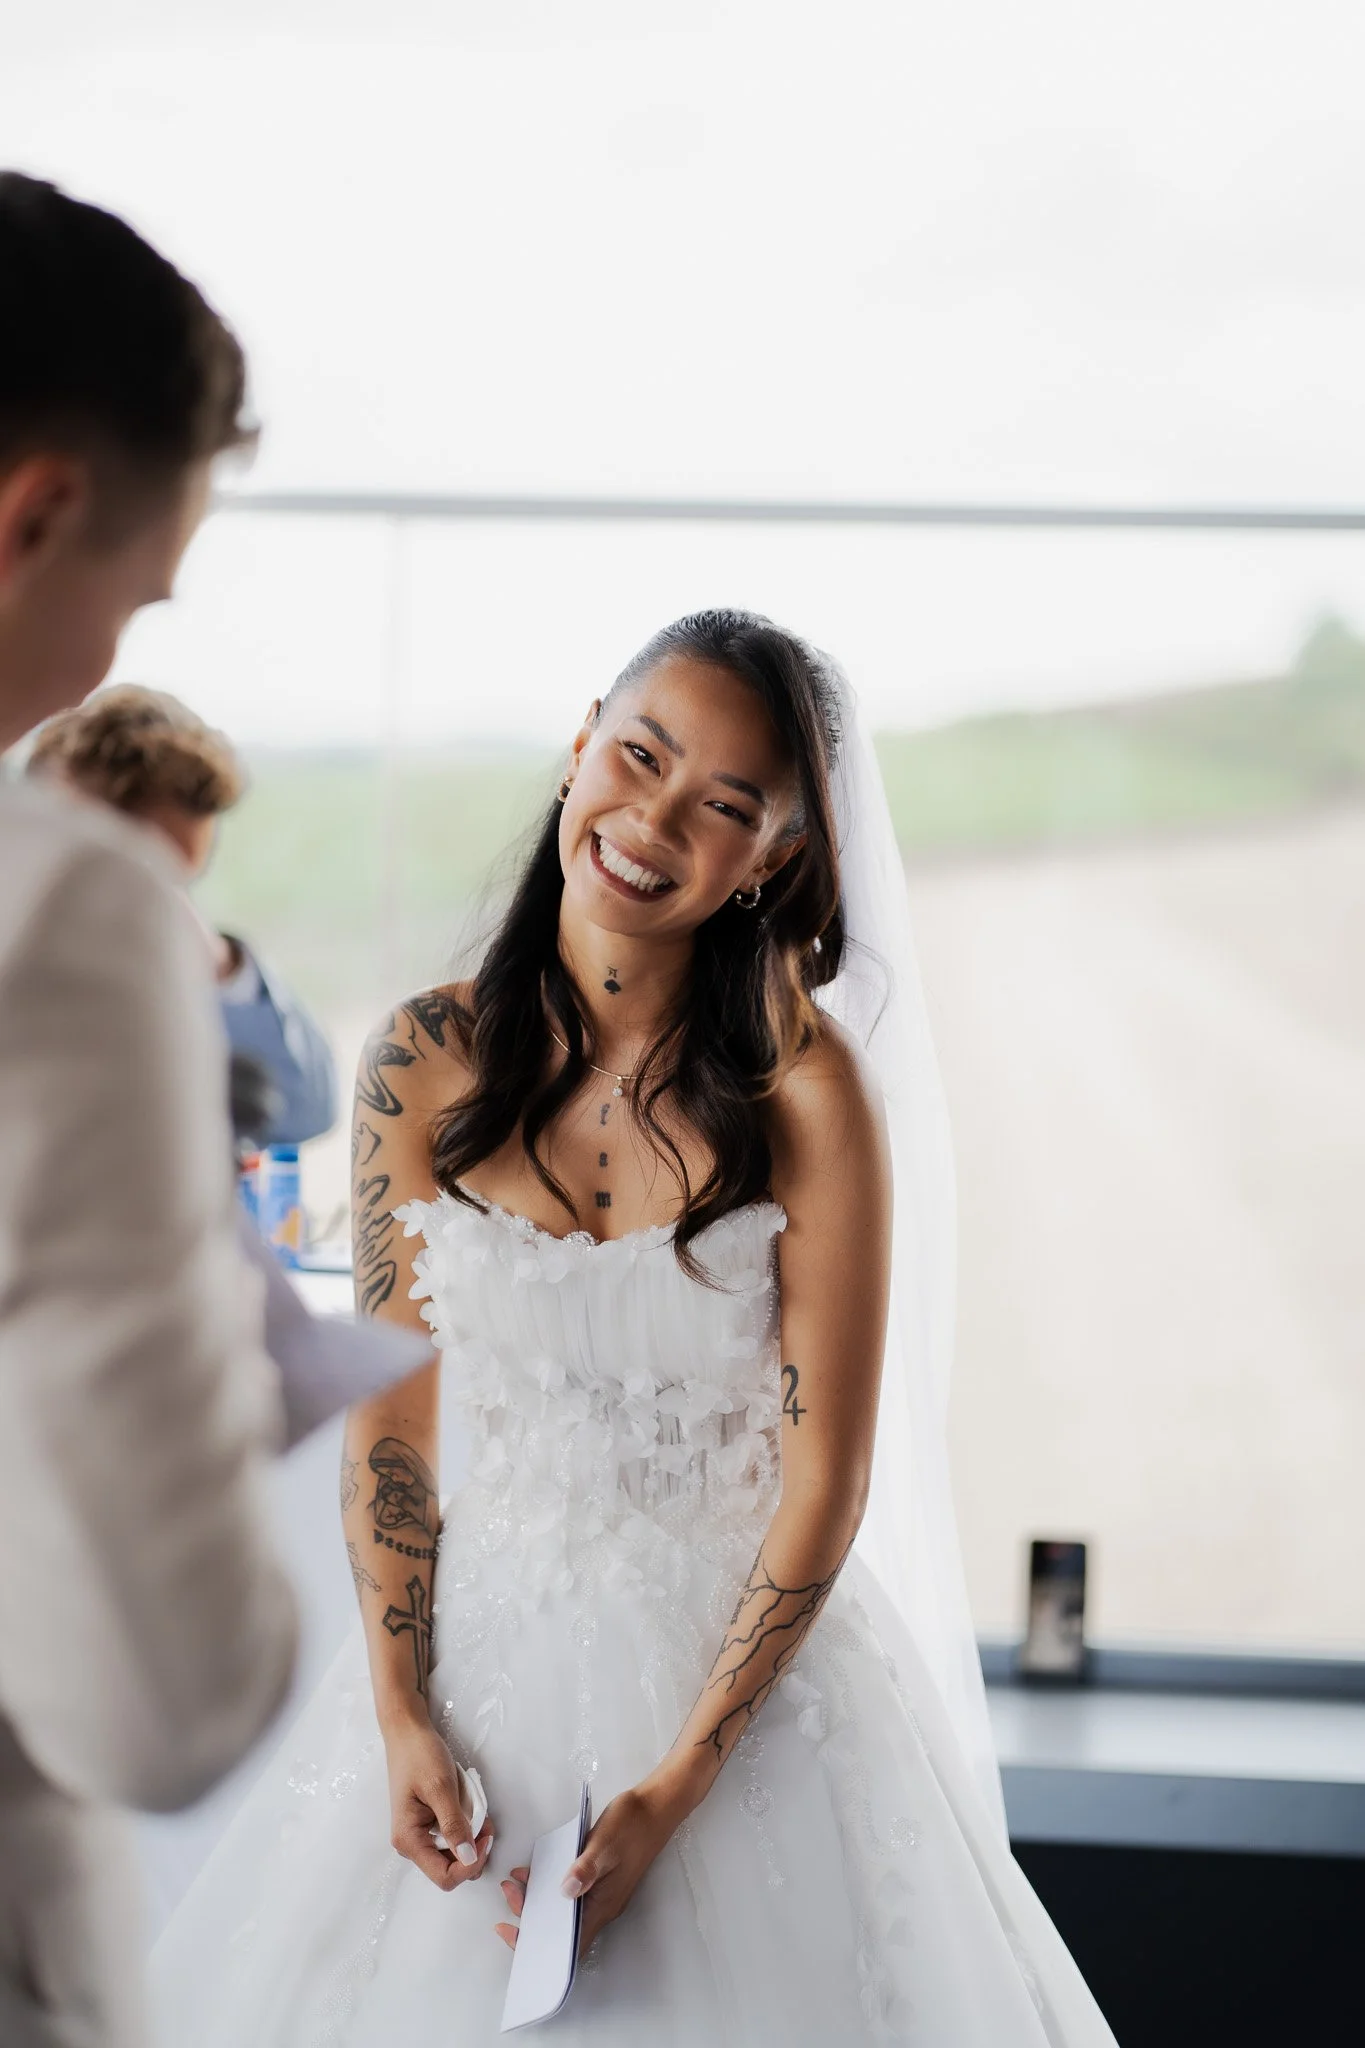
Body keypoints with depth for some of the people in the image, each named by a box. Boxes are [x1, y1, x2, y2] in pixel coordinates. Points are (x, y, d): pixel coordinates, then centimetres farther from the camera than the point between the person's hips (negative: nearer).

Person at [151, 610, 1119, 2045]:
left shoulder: (802, 1087, -14)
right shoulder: (425, 1062, -6)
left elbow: (827, 1475, -13)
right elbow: (387, 1416, 0)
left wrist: (672, 1791, -15)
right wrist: (399, 1716, -7)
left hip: (739, 1664, -2)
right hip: (477, 1650, 2)